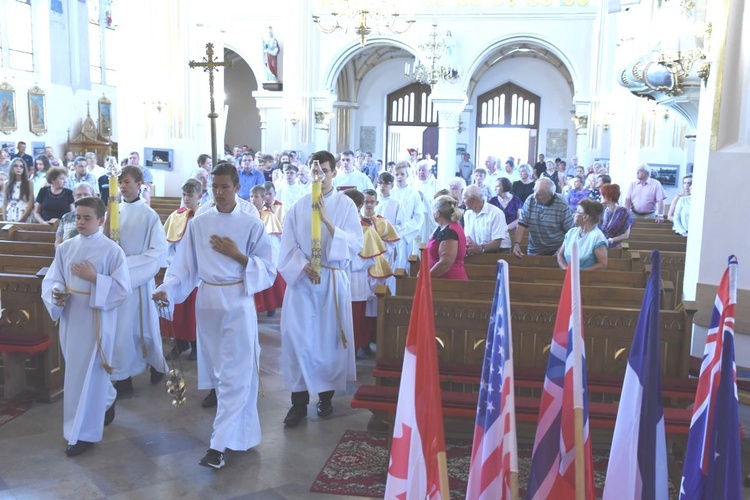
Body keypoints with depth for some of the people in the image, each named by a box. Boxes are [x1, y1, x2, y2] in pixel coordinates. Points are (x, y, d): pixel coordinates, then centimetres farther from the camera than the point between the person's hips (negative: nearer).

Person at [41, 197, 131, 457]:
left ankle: (84, 433, 12)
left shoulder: (112, 250, -10)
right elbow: (50, 280, 7)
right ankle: (107, 402, 45)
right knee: (76, 372, 19)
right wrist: (56, 294, -14)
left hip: (97, 320, -5)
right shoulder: (65, 248, 4)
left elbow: (122, 289, -12)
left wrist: (93, 277, -21)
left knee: (87, 375, 0)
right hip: (70, 319, 6)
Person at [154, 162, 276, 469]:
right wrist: (167, 289, -16)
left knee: (234, 374, -5)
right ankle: (236, 431, 30)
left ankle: (219, 444, -2)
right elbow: (185, 265, 1)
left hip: (238, 303, -3)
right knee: (216, 369, 12)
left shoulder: (252, 225, -4)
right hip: (207, 302, 3)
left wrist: (237, 255, -15)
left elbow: (268, 271, -4)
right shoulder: (197, 224, 4)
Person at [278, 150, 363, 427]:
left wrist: (328, 221, -20)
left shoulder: (346, 205, -1)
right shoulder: (299, 206, 4)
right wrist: (304, 266, -16)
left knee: (329, 338, 7)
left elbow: (356, 245, -10)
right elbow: (288, 245, 2)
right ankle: (299, 400, 5)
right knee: (296, 337, -5)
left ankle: (326, 394, 25)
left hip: (333, 279, -1)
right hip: (301, 278, 1)